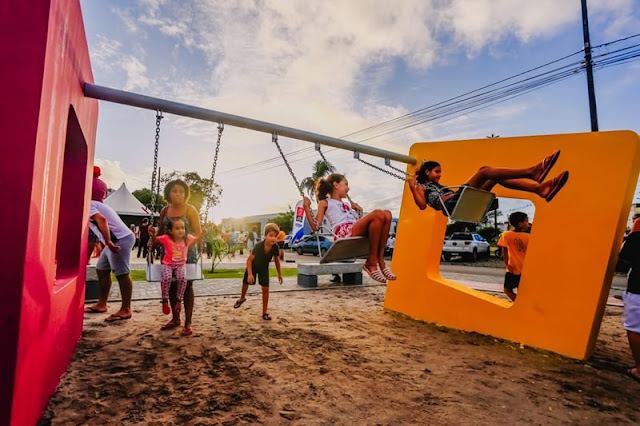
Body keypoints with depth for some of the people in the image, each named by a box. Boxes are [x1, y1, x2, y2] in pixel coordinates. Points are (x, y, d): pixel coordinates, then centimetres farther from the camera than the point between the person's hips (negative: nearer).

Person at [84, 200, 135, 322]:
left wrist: (108, 242, -29)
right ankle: (101, 304, 26)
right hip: (116, 240, 11)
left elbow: (101, 220, -23)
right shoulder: (89, 205, 26)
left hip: (121, 239, -11)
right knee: (102, 270, 17)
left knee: (121, 274, -7)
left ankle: (125, 310, -1)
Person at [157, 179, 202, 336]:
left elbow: (198, 233, -11)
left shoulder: (190, 210, -7)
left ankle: (188, 323, 9)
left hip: (187, 254, -5)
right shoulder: (165, 210, 6)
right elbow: (160, 232, 15)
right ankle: (175, 318, 27)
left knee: (187, 286, 1)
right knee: (171, 285, 11)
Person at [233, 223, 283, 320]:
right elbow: (249, 260, -28)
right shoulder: (259, 246, -38)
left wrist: (279, 274, -1)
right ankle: (242, 298, 51)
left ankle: (265, 312, 5)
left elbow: (277, 261, -9)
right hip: (253, 266, -1)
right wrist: (249, 274, -34)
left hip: (264, 268, 1)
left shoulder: (275, 247, -28)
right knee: (246, 283, 19)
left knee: (265, 288, -7)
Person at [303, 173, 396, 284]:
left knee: (387, 214, -16)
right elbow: (315, 227, 5)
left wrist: (359, 211, 32)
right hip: (344, 233, -7)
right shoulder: (325, 203, 19)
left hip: (356, 233, 7)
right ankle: (371, 263, -20)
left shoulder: (347, 205, 38)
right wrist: (306, 207, 0)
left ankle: (380, 260, -16)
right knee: (378, 214, -27)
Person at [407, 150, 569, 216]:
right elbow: (422, 205, -5)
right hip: (452, 204, -8)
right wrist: (412, 187, -7)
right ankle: (531, 171, -28)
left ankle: (540, 189, -17)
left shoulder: (438, 186, 39)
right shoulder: (421, 186, 16)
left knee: (496, 177, -1)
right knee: (484, 171, -16)